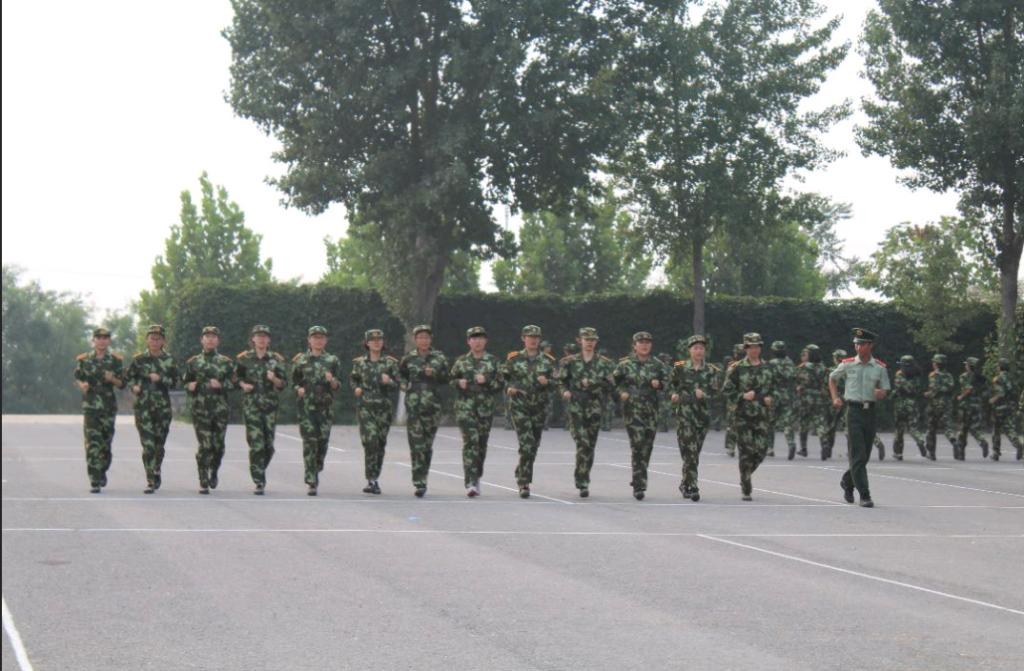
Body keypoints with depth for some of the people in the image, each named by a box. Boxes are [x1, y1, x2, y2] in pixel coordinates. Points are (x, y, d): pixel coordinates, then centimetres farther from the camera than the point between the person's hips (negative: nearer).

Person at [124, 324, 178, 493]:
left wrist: (160, 379, -12)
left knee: (159, 444, 9)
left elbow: (174, 382, 4)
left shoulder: (169, 360, 5)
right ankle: (150, 481, -9)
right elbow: (128, 377, 14)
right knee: (148, 444, -10)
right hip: (143, 405, -1)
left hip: (163, 406, 1)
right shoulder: (139, 359, 4)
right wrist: (134, 387, -5)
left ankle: (156, 472, 34)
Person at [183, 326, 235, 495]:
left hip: (220, 409, 1)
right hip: (200, 409, -1)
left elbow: (234, 383, 7)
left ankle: (213, 472, 30)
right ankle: (203, 483, -1)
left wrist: (221, 385, -11)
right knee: (204, 446, -7)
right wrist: (190, 386, -7)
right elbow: (185, 382, 16)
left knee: (218, 445, 2)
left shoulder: (226, 362, 9)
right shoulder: (193, 362, 10)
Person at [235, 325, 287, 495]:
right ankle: (259, 482, -8)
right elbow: (236, 377, 15)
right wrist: (243, 385, -5)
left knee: (269, 445, 5)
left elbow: (284, 383, 8)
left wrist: (274, 379, -12)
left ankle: (260, 472, 30)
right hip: (251, 405, -2)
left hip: (271, 405, 2)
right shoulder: (244, 358, 4)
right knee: (256, 444, -10)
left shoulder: (276, 359, 7)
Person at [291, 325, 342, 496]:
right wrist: (298, 389, -6)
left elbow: (338, 387, 9)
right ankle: (311, 482, -8)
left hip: (326, 406, 1)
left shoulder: (333, 361, 11)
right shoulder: (300, 360, 9)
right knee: (309, 443, -8)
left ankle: (317, 469, 29)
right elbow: (293, 381, 15)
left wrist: (332, 381, -13)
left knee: (323, 441, -1)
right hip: (306, 406, -1)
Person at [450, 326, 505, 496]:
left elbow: (501, 384, 5)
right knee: (470, 441, -13)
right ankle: (471, 483, -17)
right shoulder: (461, 361, 8)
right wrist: (459, 382, -5)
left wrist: (486, 381, -12)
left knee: (482, 444, 8)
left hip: (485, 408, 2)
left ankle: (476, 478, 27)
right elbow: (451, 379, 17)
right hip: (465, 407, -2)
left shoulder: (493, 361, 7)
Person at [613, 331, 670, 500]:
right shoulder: (626, 364, 1)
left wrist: (659, 384, -5)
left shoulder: (657, 364, 8)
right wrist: (621, 392, -8)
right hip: (632, 409, -3)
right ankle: (639, 485, -12)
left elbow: (667, 381, 15)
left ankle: (639, 480, 22)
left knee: (647, 446, 5)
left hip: (651, 409, 3)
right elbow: (613, 381, 8)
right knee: (637, 443, -14)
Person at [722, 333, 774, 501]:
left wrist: (770, 398, 4)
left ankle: (746, 475, 25)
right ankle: (746, 490, 2)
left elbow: (774, 388, 23)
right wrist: (742, 396, -14)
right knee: (746, 450, -5)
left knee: (761, 449, -3)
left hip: (762, 415, 3)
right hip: (743, 415, -3)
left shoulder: (767, 368, 11)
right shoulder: (737, 368, -1)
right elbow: (726, 390, -1)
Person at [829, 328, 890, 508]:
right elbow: (832, 378, 19)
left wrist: (880, 393, -16)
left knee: (865, 455, 10)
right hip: (853, 410, -3)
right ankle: (864, 495, -11)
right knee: (858, 454, -10)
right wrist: (835, 398, 7)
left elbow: (885, 391, 8)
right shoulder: (847, 364, 3)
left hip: (871, 411, 3)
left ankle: (847, 482, 36)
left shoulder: (880, 368, 5)